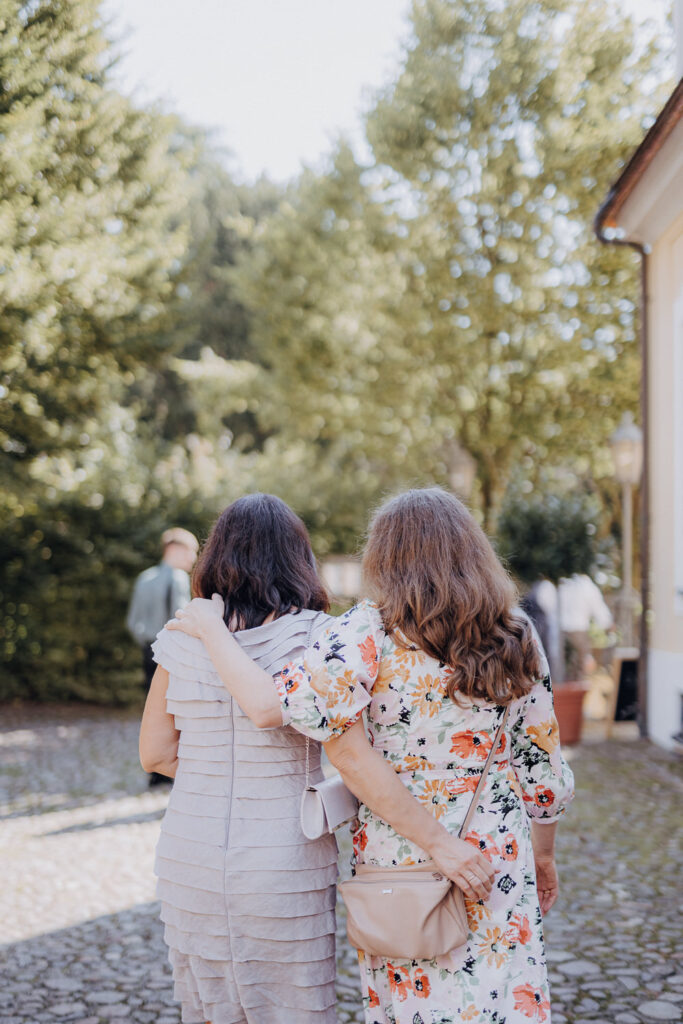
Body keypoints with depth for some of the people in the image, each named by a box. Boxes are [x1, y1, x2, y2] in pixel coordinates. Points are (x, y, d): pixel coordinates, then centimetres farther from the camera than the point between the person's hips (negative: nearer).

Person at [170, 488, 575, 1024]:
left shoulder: (372, 632, -14)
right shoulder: (515, 634, -1)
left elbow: (270, 704, -23)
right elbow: (542, 764, 5)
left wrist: (210, 628, -8)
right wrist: (543, 855, 19)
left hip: (398, 860, -2)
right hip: (498, 855, 3)